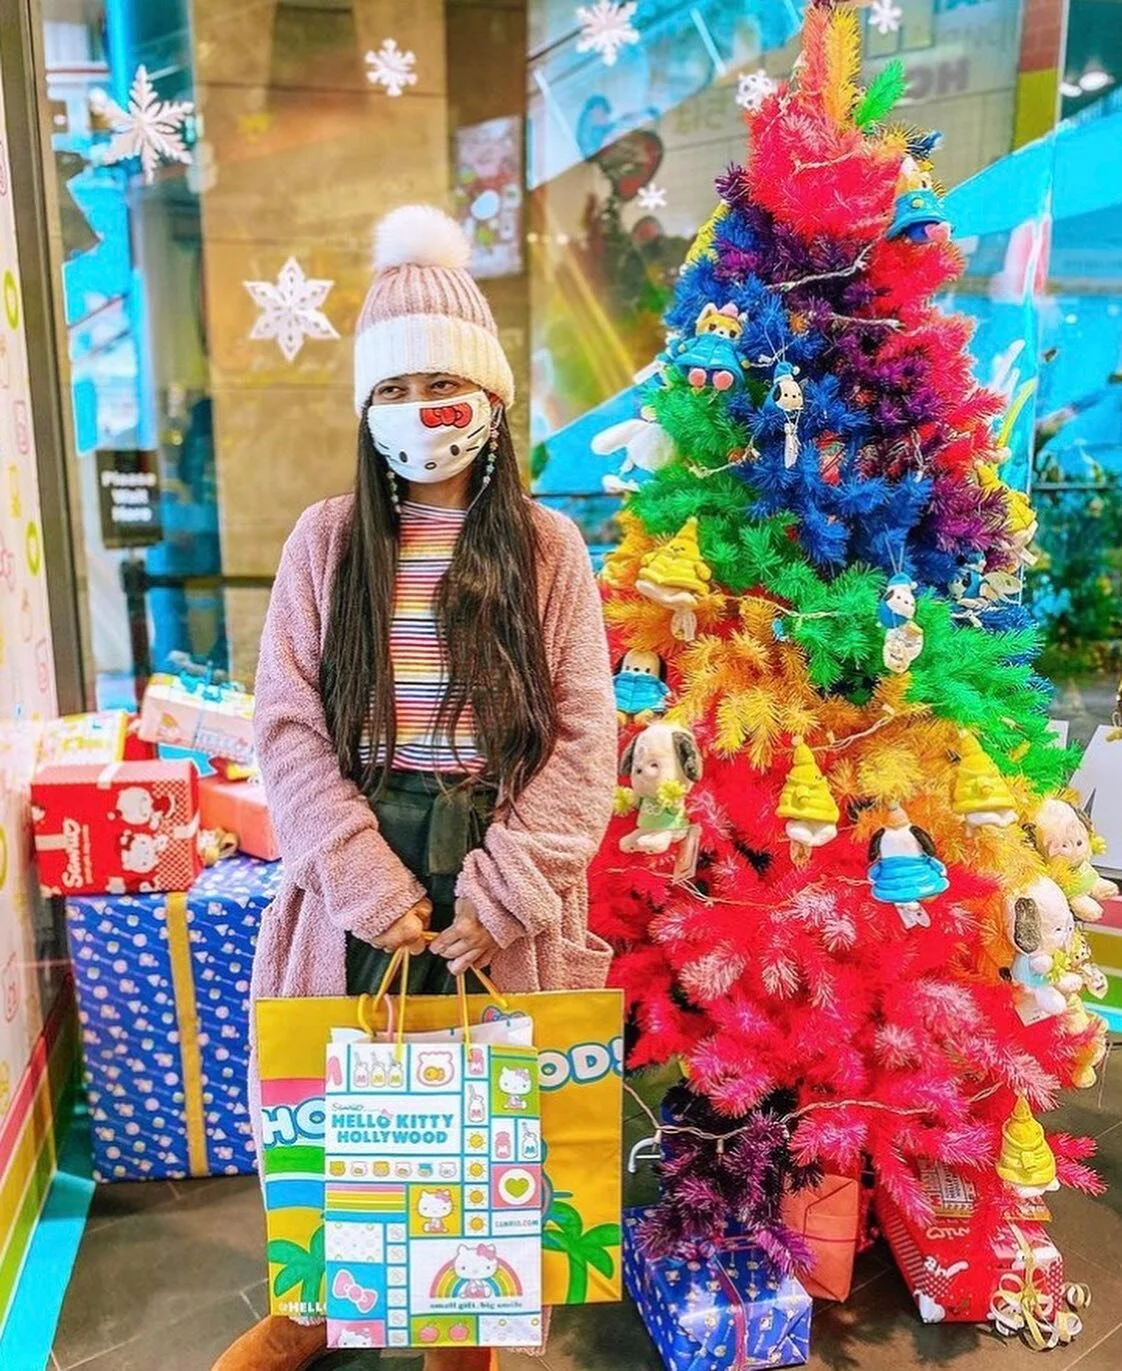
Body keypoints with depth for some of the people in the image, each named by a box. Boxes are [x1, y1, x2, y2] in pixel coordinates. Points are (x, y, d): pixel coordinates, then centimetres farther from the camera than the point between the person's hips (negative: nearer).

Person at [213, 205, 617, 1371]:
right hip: (358, 874, 1)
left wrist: (496, 897, -11)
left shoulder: (548, 547, 0)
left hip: (503, 874, 0)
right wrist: (374, 887, -11)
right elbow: (288, 728, -3)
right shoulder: (324, 540, 2)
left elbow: (583, 740, -4)